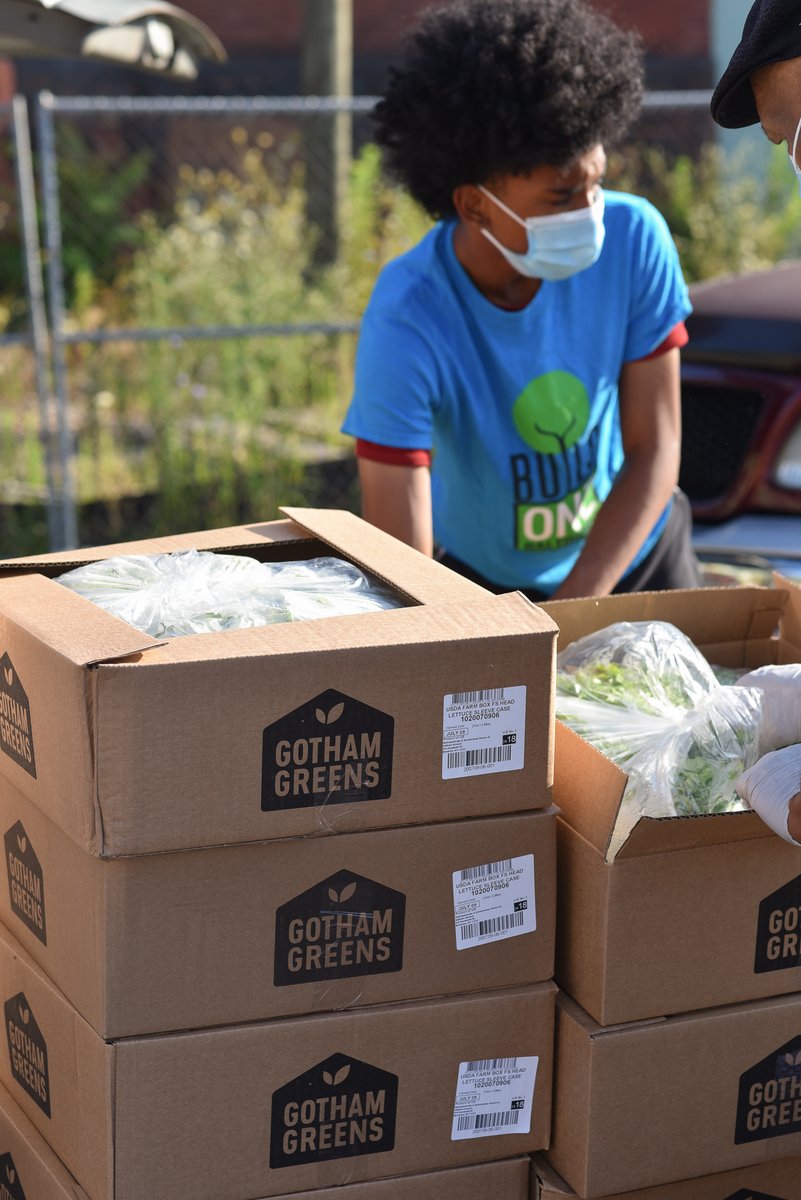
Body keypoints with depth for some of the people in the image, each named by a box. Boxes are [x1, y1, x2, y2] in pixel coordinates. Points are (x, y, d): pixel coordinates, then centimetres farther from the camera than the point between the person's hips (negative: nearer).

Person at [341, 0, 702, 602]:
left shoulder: (633, 239, -22)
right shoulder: (407, 323, -30)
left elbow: (655, 452, -16)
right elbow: (403, 568, -31)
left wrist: (569, 619, -25)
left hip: (632, 549, 2)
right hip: (482, 583, -1)